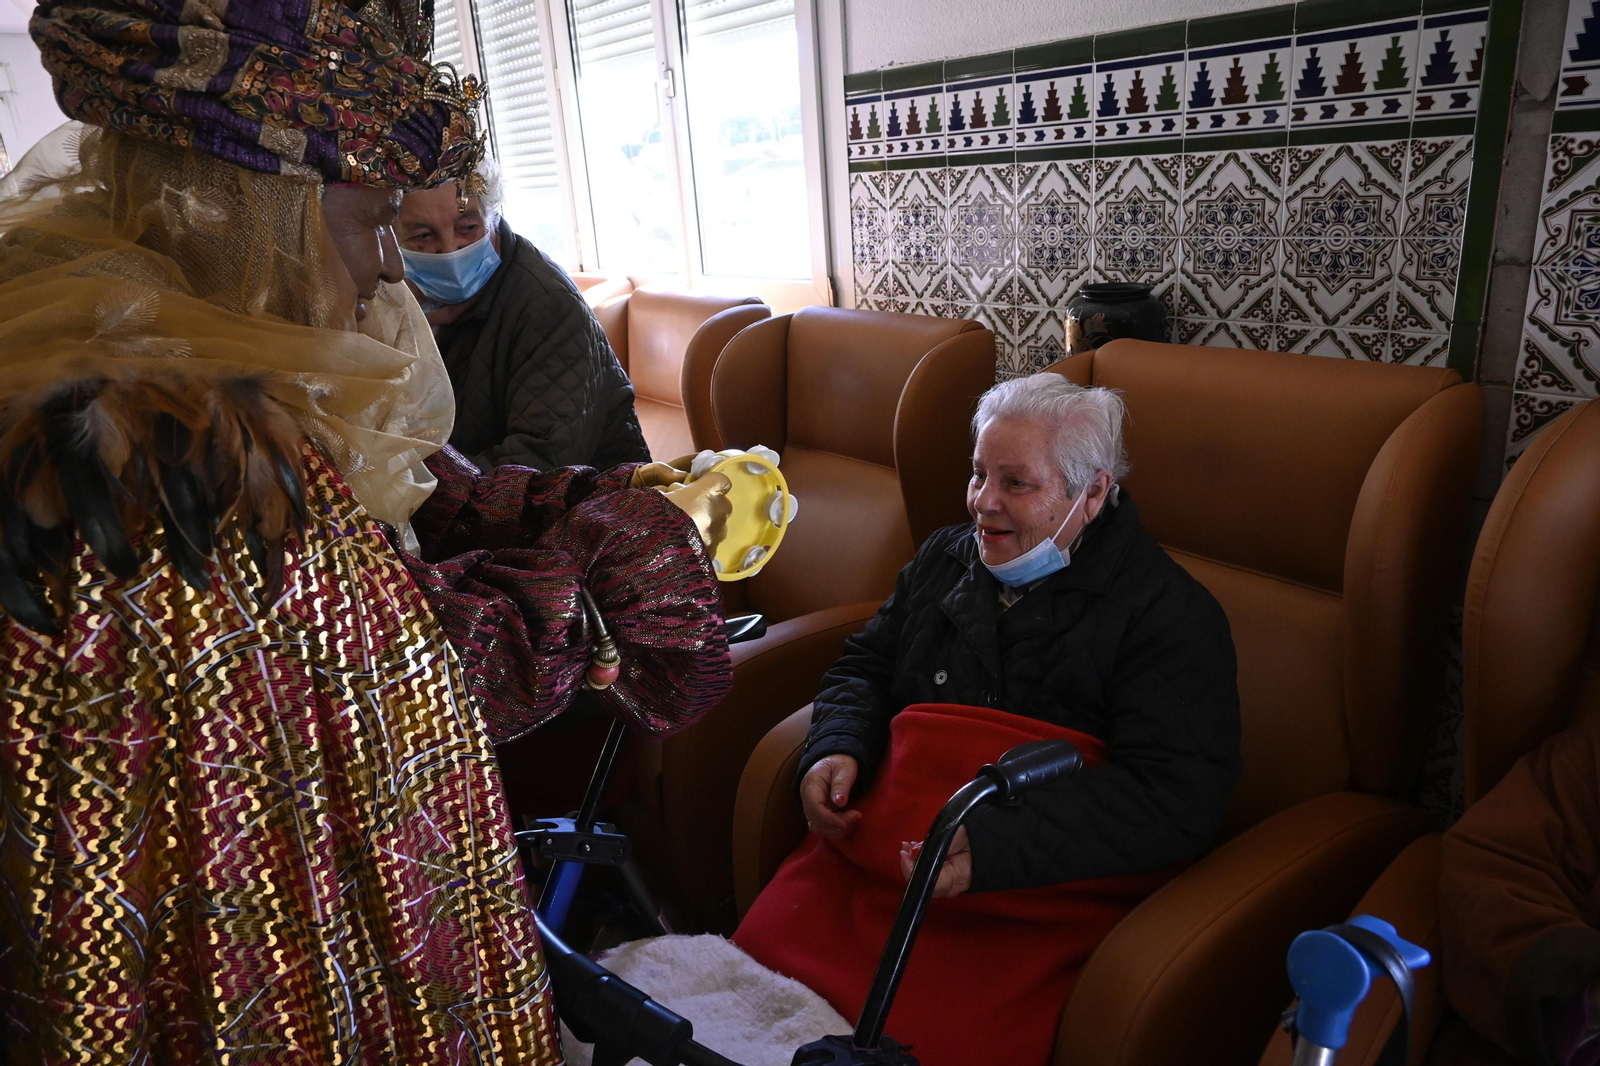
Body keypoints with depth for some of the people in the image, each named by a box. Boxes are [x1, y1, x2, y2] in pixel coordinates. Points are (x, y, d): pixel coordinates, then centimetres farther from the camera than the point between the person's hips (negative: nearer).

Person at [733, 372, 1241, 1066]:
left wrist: (993, 846, -24)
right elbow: (865, 665, 28)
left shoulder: (1171, 614, -2)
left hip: (1035, 901, -4)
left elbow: (1177, 796, -12)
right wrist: (836, 748, 4)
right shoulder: (945, 556, 18)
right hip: (875, 848, 5)